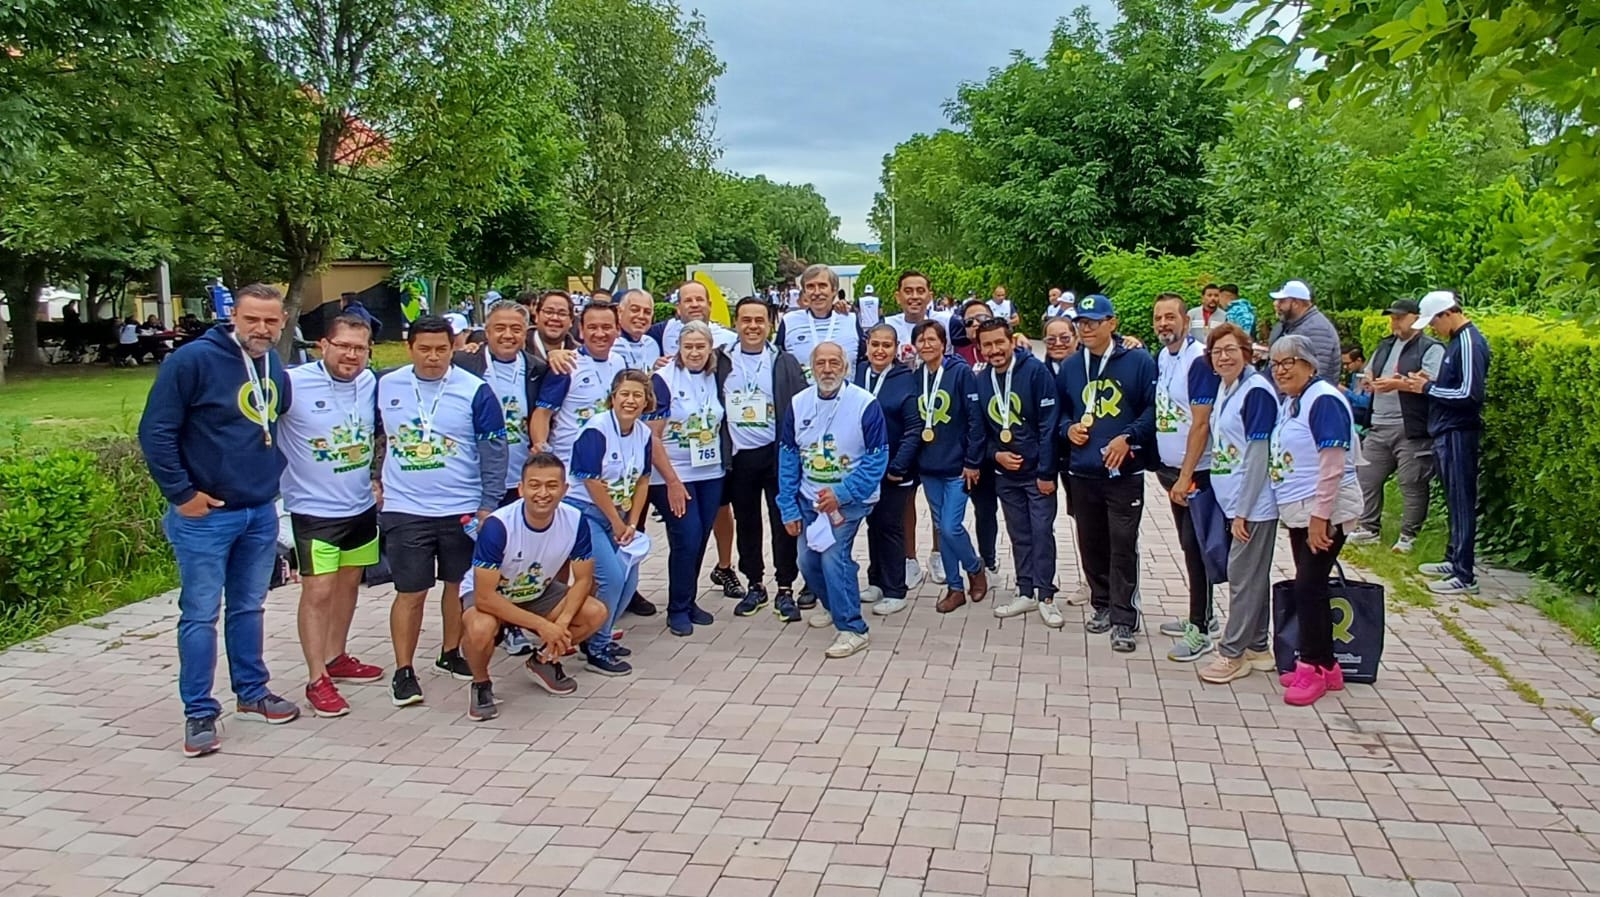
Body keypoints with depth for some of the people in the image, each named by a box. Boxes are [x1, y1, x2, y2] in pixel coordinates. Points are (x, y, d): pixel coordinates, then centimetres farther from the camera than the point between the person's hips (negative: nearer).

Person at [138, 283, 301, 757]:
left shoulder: (277, 371, 6)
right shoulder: (194, 360, -15)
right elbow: (155, 431, -15)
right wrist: (181, 493, -15)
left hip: (260, 513, 6)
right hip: (204, 514, -6)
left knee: (248, 607, 16)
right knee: (200, 614, 1)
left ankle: (252, 693, 29)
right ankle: (199, 713, 9)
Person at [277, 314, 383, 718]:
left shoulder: (370, 383, 1)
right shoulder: (293, 383, -17)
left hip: (362, 505, 6)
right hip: (314, 509, -6)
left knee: (348, 582, 17)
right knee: (318, 590, -8)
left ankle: (336, 658, 33)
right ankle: (317, 680, 0)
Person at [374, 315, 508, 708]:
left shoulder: (475, 391, -7)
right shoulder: (386, 387, 1)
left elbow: (493, 452, -4)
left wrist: (489, 505, -6)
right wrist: (374, 481, 12)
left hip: (463, 509, 0)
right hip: (404, 510, 0)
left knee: (458, 584, 13)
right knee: (410, 592, 1)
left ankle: (451, 654, 30)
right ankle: (403, 671, 11)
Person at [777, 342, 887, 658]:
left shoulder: (865, 404, -16)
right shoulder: (799, 403, -3)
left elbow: (877, 459, -14)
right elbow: (787, 457, 2)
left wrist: (841, 494, -21)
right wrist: (788, 508, -1)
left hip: (848, 499, -5)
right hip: (809, 498, 5)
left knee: (833, 555, -20)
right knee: (808, 560, 10)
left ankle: (852, 629, -6)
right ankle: (829, 602, 41)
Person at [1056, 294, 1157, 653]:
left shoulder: (1138, 362, -4)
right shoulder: (1070, 366, 11)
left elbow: (1153, 408, -7)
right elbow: (1061, 409, 21)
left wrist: (1127, 438, -17)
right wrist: (1068, 428, 1)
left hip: (1124, 471, -5)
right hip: (1082, 471, 5)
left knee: (1123, 546, -2)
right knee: (1091, 543, 13)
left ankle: (1124, 619, 5)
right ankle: (1102, 605, 28)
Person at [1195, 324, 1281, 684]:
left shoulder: (1256, 391, -16)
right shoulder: (1225, 387, 10)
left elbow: (1257, 456, -18)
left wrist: (1242, 511, -17)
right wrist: (1235, 507, 17)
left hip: (1254, 505, -9)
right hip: (1236, 501, 9)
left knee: (1244, 576, -1)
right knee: (1252, 575, 16)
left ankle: (1232, 653, 8)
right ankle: (1257, 648, 26)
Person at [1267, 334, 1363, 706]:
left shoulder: (1324, 401, -16)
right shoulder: (1287, 401, 12)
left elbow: (1332, 467, -21)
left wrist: (1320, 517, -23)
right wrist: (1304, 515, 17)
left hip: (1323, 513, -9)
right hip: (1298, 512, 9)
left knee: (1309, 587, -6)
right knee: (1310, 588, 12)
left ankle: (1312, 667, 6)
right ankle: (1325, 666, 21)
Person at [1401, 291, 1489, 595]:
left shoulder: (1469, 343, -16)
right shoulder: (1456, 341, 13)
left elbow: (1470, 394, -21)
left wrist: (1428, 388, -12)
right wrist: (1428, 383, 4)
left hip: (1459, 434, -10)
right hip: (1446, 433, 10)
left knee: (1461, 503, -6)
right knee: (1454, 501, 16)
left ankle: (1464, 576, -2)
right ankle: (1453, 559, 26)